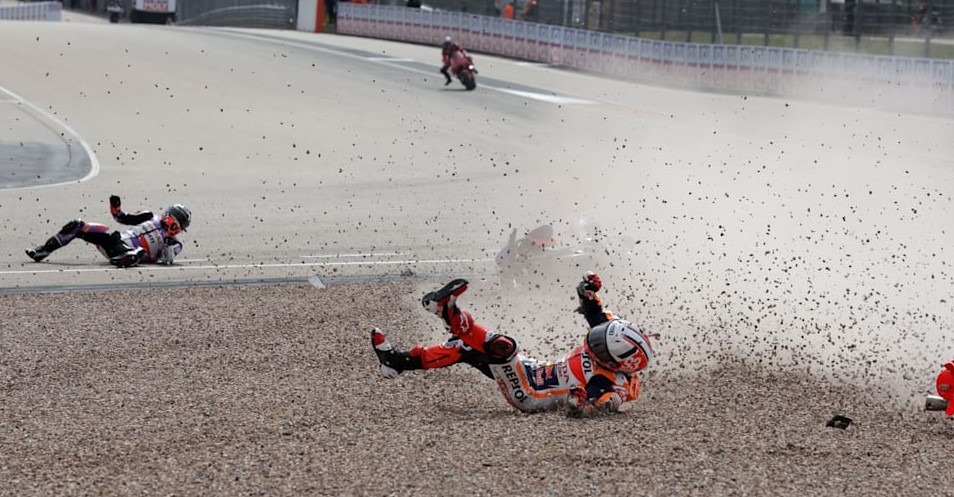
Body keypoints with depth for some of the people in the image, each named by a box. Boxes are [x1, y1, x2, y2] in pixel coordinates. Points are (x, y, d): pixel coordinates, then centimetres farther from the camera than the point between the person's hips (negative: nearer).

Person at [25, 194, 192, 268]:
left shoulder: (174, 244, 5)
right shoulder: (151, 218, 20)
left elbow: (167, 260, -14)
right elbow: (123, 218, 24)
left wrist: (168, 241, -29)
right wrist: (115, 207, 4)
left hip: (128, 250, -5)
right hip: (119, 239, 5)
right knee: (77, 226, -4)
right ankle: (42, 252, -1)